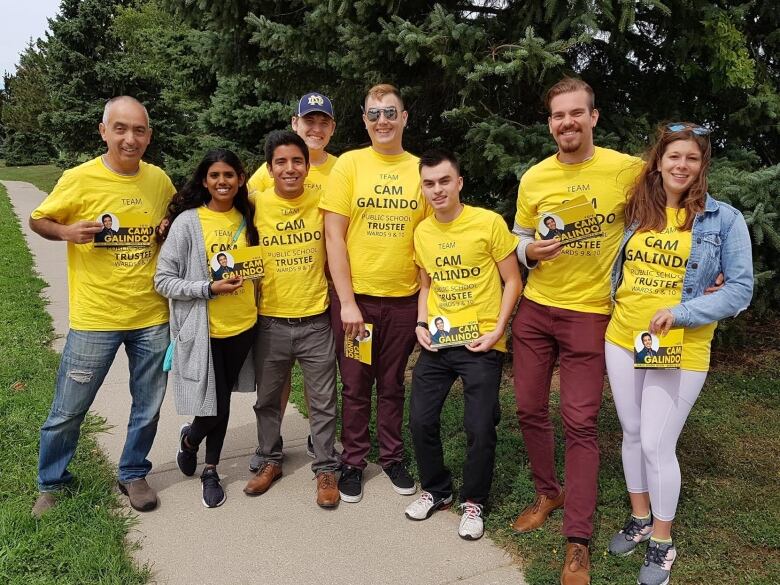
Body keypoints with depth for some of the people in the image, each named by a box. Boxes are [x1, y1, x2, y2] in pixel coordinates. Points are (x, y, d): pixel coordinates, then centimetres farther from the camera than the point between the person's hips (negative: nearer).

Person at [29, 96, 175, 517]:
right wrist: (67, 232, -18)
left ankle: (133, 474, 36)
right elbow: (38, 221, 2)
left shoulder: (159, 179, 1)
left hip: (153, 315, 3)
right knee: (68, 411, 9)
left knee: (148, 408, 14)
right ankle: (52, 483, 34)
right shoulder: (79, 179, -9)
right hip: (95, 317, -3)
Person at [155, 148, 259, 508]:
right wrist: (209, 288, -22)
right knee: (212, 408, 1)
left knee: (223, 403, 15)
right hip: (203, 330, -4)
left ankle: (210, 471, 34)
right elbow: (163, 280, -11)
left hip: (242, 327, 4)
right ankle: (190, 437, 37)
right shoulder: (187, 222, -9)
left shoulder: (246, 220, 5)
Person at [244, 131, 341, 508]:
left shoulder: (321, 202, -5)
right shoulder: (255, 205, -5)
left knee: (323, 402, 8)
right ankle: (270, 461, 36)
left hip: (315, 321, -1)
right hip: (270, 321, 1)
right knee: (268, 399, 16)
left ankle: (326, 469, 25)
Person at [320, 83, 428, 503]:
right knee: (355, 385, 10)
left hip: (404, 298, 2)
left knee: (392, 383, 15)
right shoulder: (349, 164, -3)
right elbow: (334, 236, -6)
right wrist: (347, 302, -10)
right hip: (356, 297, -1)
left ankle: (392, 457, 32)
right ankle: (353, 462, 28)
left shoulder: (420, 169, 3)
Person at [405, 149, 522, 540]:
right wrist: (421, 324, 3)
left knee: (480, 428, 0)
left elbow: (512, 281, -4)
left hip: (481, 344, -4)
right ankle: (436, 489, 30)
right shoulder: (421, 232, 5)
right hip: (436, 343, 5)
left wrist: (497, 329, -13)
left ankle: (473, 501, 24)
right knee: (421, 420, 6)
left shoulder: (489, 223, -10)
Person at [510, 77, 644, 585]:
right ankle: (549, 492, 36)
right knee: (530, 409, 11)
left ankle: (579, 544, 8)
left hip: (589, 313, -4)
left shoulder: (627, 170, -8)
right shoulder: (533, 178, 1)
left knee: (580, 423, -3)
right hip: (535, 308, 4)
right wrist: (531, 252, -12)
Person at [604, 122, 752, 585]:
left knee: (658, 446, -1)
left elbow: (740, 290, -8)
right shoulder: (637, 212, 5)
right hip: (622, 340, 4)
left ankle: (662, 543, 20)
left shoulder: (724, 219, -6)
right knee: (632, 434, 15)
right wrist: (613, 308, 0)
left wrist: (680, 312, -19)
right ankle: (640, 519, 35)